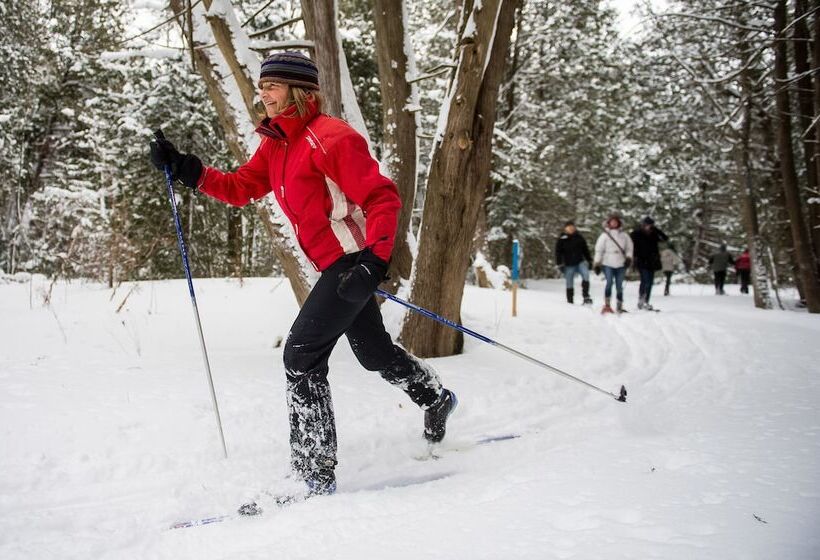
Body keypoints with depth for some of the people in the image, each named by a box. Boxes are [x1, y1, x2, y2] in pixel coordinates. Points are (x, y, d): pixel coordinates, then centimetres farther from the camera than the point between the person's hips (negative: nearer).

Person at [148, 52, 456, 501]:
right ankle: (435, 398, 49)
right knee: (372, 350, 24)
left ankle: (315, 473, -8)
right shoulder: (275, 144, 10)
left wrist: (375, 258, -30)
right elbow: (240, 188, 11)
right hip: (336, 265, 10)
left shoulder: (330, 138, -18)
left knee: (301, 354, -14)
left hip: (355, 261, -10)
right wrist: (186, 170, 0)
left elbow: (382, 198, -20)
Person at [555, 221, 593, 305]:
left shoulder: (579, 238, 9)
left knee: (586, 274, -25)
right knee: (569, 284, 2)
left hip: (580, 262, 1)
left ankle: (586, 297, -21)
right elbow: (558, 253, 0)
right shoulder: (562, 240, 0)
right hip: (569, 265, -1)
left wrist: (589, 261, 16)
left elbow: (585, 250, 17)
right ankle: (570, 302, 13)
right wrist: (560, 265, -7)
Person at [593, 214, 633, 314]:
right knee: (609, 282, -18)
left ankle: (619, 307, 13)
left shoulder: (624, 235, 9)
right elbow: (599, 250, 2)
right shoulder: (604, 235, 3)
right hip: (608, 264, -2)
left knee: (619, 286, 5)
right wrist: (597, 264, -2)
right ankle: (607, 305, -13)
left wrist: (628, 258, -1)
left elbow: (629, 247, 15)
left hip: (620, 264, 2)